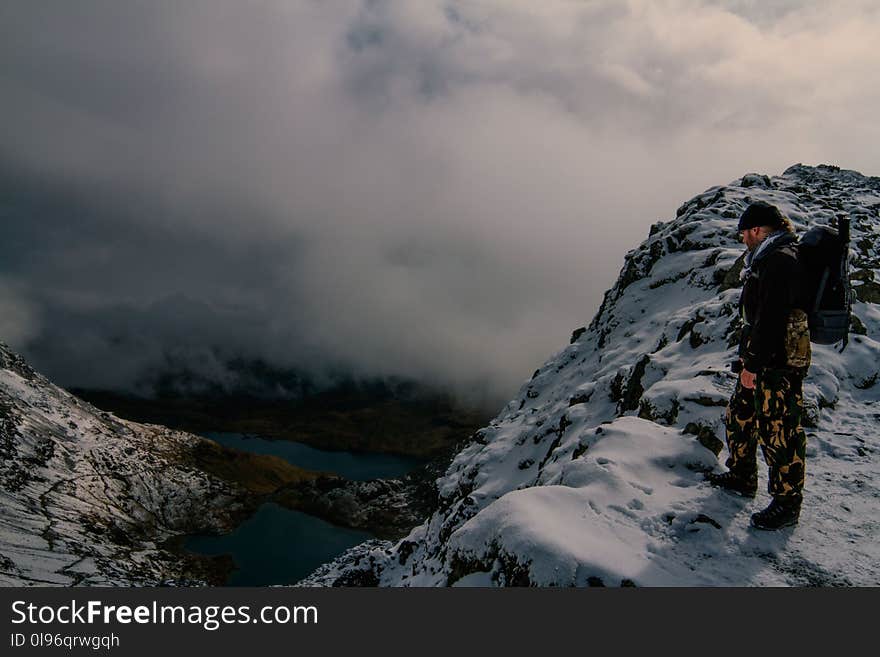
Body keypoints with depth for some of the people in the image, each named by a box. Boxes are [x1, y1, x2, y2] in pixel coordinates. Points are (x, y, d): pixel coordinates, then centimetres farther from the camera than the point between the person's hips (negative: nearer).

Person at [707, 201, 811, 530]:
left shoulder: (780, 260, -18)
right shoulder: (767, 259, 16)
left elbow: (770, 318, -24)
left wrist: (753, 364, -22)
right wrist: (748, 358, 21)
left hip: (779, 365, -11)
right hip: (761, 361, 11)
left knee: (778, 431, -2)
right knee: (739, 417, 21)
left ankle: (787, 504, 10)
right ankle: (742, 477, 37)